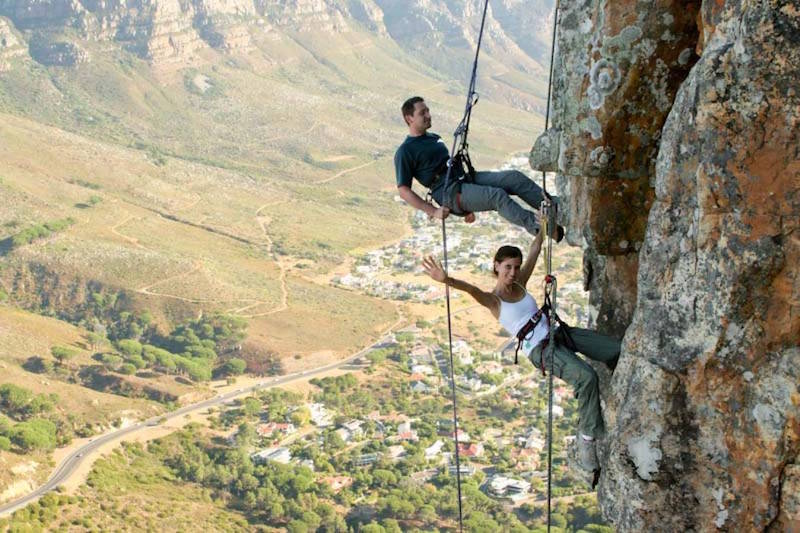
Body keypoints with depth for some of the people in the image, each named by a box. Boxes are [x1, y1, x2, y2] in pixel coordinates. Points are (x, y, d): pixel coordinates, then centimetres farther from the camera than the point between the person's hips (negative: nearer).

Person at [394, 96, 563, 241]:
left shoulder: (434, 138, 24)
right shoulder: (405, 152, -2)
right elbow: (403, 190, -7)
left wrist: (468, 206, 24)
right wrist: (433, 211, -13)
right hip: (450, 193, -8)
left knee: (514, 177, -11)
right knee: (497, 195, -29)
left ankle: (555, 206, -16)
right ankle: (538, 227, -38)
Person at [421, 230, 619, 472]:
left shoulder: (519, 284, 13)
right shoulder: (493, 299, -5)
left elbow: (535, 249, 21)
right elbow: (471, 289, -27)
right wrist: (446, 280, -46)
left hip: (557, 332, 7)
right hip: (541, 349, -7)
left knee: (618, 350, 0)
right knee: (586, 376, -31)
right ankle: (587, 438, -20)